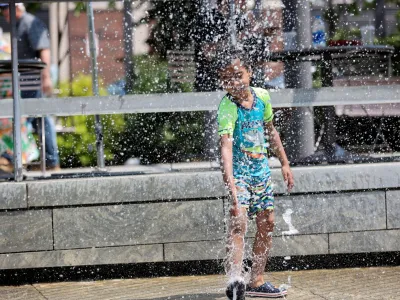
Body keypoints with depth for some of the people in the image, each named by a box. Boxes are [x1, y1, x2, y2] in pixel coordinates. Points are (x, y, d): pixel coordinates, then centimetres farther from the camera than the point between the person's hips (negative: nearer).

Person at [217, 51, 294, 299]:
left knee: (267, 223, 10)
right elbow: (226, 145, -32)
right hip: (239, 169, -7)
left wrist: (284, 163, 18)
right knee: (239, 221, -23)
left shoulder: (262, 96, 0)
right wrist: (229, 180, -44)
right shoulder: (228, 108, -20)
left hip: (261, 167, 7)